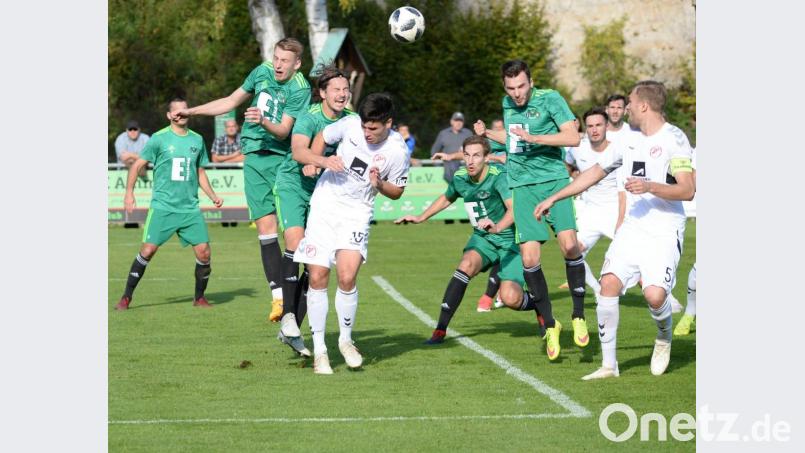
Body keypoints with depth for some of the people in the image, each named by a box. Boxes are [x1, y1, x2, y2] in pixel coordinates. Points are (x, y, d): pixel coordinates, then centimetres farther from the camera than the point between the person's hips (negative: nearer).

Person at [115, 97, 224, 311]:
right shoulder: (159, 139, -2)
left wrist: (213, 196, 10)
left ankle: (199, 297, 15)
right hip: (162, 207, -3)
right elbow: (137, 165, 5)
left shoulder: (197, 140, 11)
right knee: (148, 250, -11)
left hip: (190, 208, 4)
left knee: (203, 252, -5)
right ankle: (126, 297, 2)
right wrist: (129, 193, -3)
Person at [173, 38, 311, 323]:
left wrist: (264, 122, -34)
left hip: (283, 159, -4)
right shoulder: (262, 72, 8)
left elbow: (284, 131, -15)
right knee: (265, 228, -4)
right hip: (254, 158, 4)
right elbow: (231, 101, 22)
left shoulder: (300, 90, -8)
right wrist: (191, 111, 21)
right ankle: (278, 294, -4)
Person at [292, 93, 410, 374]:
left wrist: (379, 184, -18)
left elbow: (397, 191, 3)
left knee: (347, 277, -17)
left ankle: (346, 340, 7)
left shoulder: (397, 151, -12)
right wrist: (322, 161, -13)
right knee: (317, 277, -5)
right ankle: (319, 349, 5)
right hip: (324, 204, 1)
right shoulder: (350, 124, -11)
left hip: (357, 213, -1)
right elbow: (320, 138, 7)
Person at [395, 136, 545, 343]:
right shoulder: (460, 178, -3)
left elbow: (514, 208, -39)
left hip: (509, 239, -5)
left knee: (510, 298, -20)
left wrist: (497, 227, -57)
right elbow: (446, 198, 22)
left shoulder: (498, 176, -23)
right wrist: (420, 218, 23)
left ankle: (539, 304, 17)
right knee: (466, 265, -27)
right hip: (482, 238, 5)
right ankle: (440, 329, -23)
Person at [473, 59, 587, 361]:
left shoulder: (549, 99, -4)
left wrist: (535, 138, -20)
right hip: (522, 186, 4)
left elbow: (573, 137, -13)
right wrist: (487, 134, 18)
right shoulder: (507, 104, 15)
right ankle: (549, 325, 8)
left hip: (553, 180, -4)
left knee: (569, 244, -23)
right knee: (529, 258, -8)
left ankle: (579, 315, -4)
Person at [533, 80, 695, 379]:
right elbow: (596, 172, 25)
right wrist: (553, 198, 25)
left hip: (664, 233, -6)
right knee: (609, 284, -11)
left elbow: (687, 190, -15)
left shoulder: (673, 138, -8)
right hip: (633, 228, 6)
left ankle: (664, 336, 13)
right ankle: (609, 364, -2)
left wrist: (650, 187, -29)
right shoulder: (630, 141, 15)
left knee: (655, 295, -23)